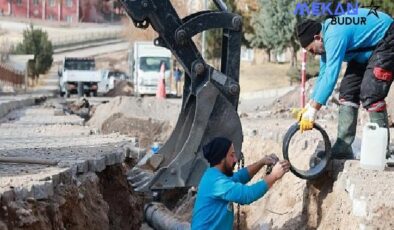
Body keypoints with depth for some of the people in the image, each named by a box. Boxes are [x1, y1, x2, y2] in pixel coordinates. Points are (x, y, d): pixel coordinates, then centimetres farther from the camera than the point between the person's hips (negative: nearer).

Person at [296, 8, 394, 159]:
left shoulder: (335, 36, -31)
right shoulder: (326, 37, -1)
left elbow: (330, 77, -36)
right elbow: (323, 76, 7)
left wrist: (312, 112, -35)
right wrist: (308, 107, 2)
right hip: (367, 48, 10)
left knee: (370, 93, -20)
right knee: (348, 90, 2)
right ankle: (343, 148, 2)